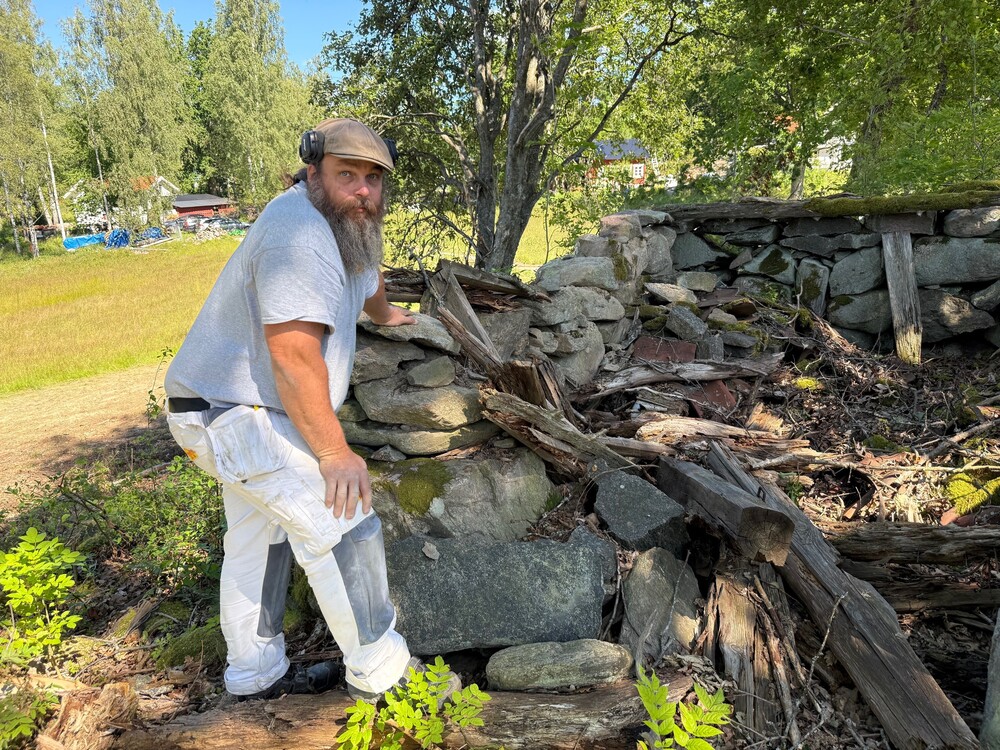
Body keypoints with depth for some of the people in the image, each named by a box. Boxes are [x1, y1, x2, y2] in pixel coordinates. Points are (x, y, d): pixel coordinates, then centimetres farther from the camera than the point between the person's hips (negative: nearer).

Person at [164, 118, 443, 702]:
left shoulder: (348, 221, 6)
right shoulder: (300, 235, -27)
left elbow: (367, 274, 28)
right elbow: (294, 357, -32)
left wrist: (386, 314, 46)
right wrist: (334, 452, -27)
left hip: (236, 410, 11)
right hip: (238, 414, -11)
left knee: (259, 537, 18)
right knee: (343, 527, -10)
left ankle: (257, 676, 35)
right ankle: (378, 672, 6)